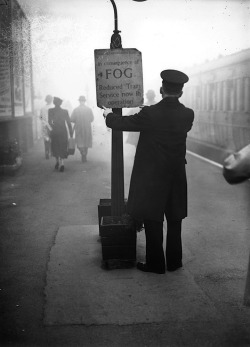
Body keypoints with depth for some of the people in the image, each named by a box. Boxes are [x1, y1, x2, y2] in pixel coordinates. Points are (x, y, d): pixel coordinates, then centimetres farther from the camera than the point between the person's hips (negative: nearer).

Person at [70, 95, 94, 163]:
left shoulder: (75, 110, -10)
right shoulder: (89, 109, -8)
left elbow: (72, 120, -8)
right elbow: (92, 119, -1)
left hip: (78, 128, -1)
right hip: (87, 128, 1)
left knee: (80, 142, 10)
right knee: (86, 142, 15)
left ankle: (83, 153, -15)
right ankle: (84, 156, 18)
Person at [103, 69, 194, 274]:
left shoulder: (150, 113, -18)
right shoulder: (188, 115, -5)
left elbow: (122, 123, -9)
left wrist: (108, 114, 13)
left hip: (152, 177, -4)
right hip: (177, 176, 4)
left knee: (153, 222, 8)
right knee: (174, 221, 16)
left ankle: (156, 263, 17)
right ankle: (174, 262, 27)